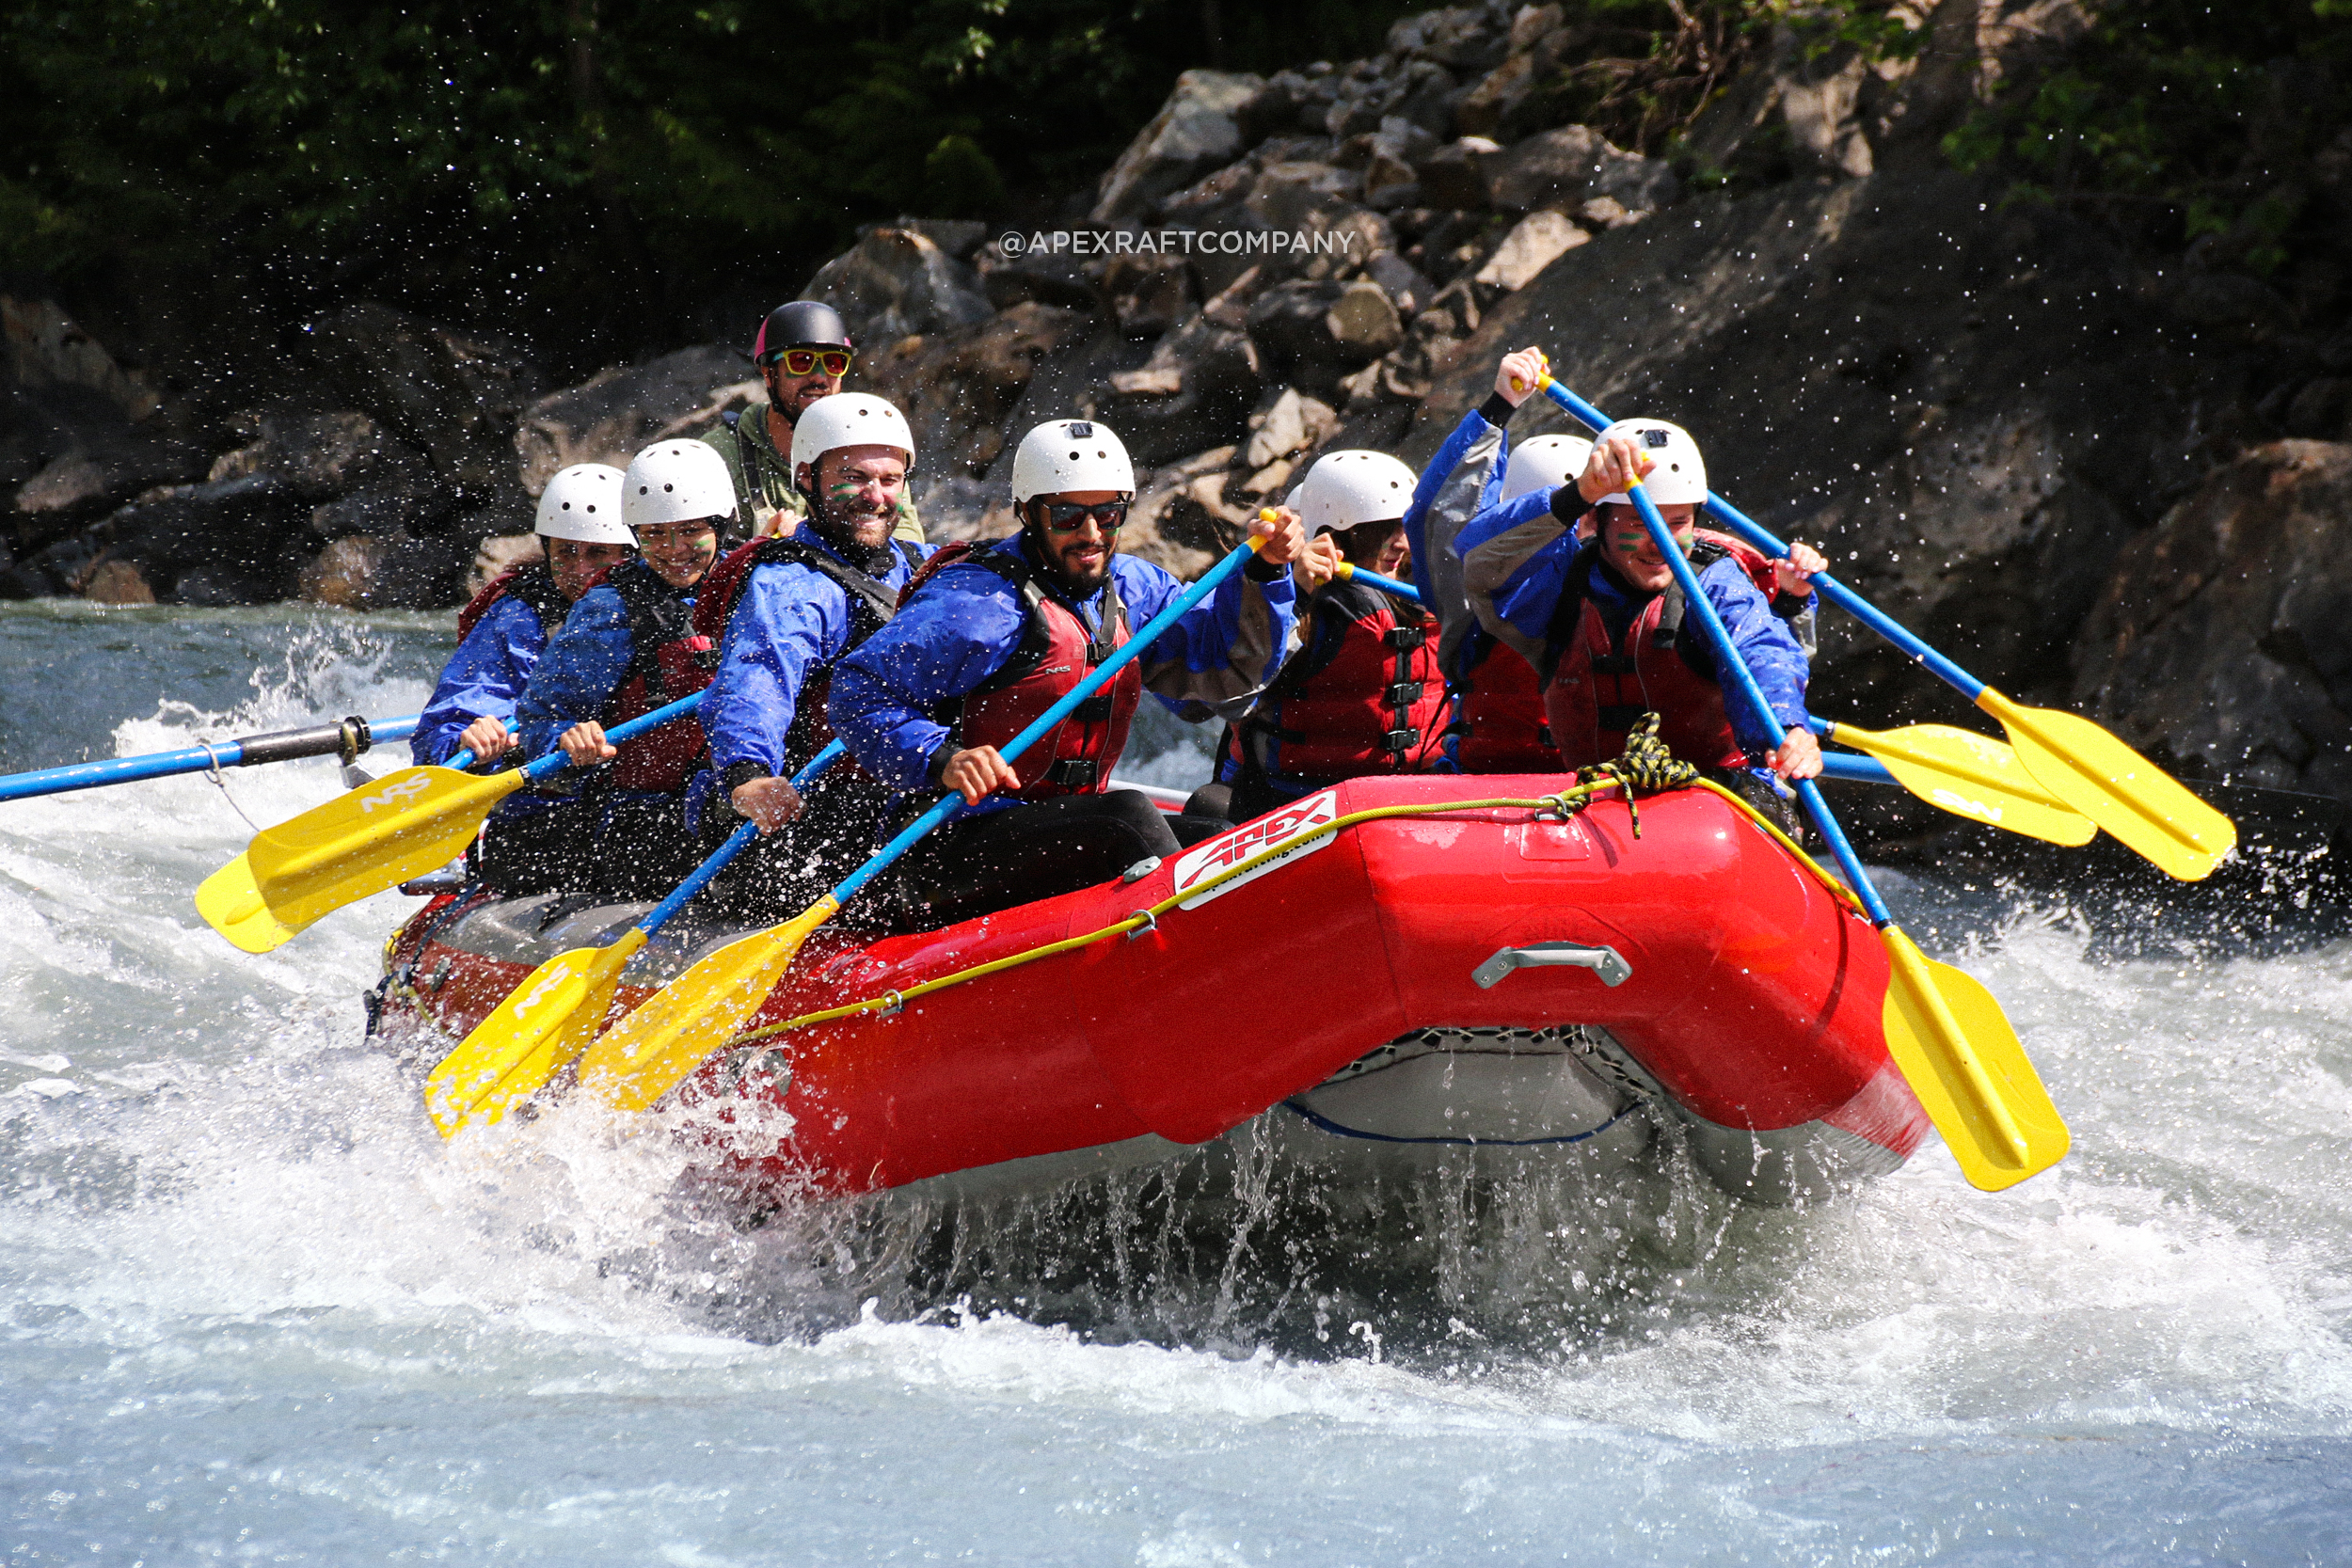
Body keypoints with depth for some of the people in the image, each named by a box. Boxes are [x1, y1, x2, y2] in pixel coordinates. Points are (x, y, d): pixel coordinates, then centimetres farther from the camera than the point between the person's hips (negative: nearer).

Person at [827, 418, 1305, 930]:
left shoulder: (1127, 588, 13)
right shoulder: (978, 603, -11)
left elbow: (1220, 675, 9)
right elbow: (857, 693, -12)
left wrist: (1264, 574, -3)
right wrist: (940, 760, -27)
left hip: (1067, 839, 9)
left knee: (1214, 839, -5)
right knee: (1128, 816, -27)